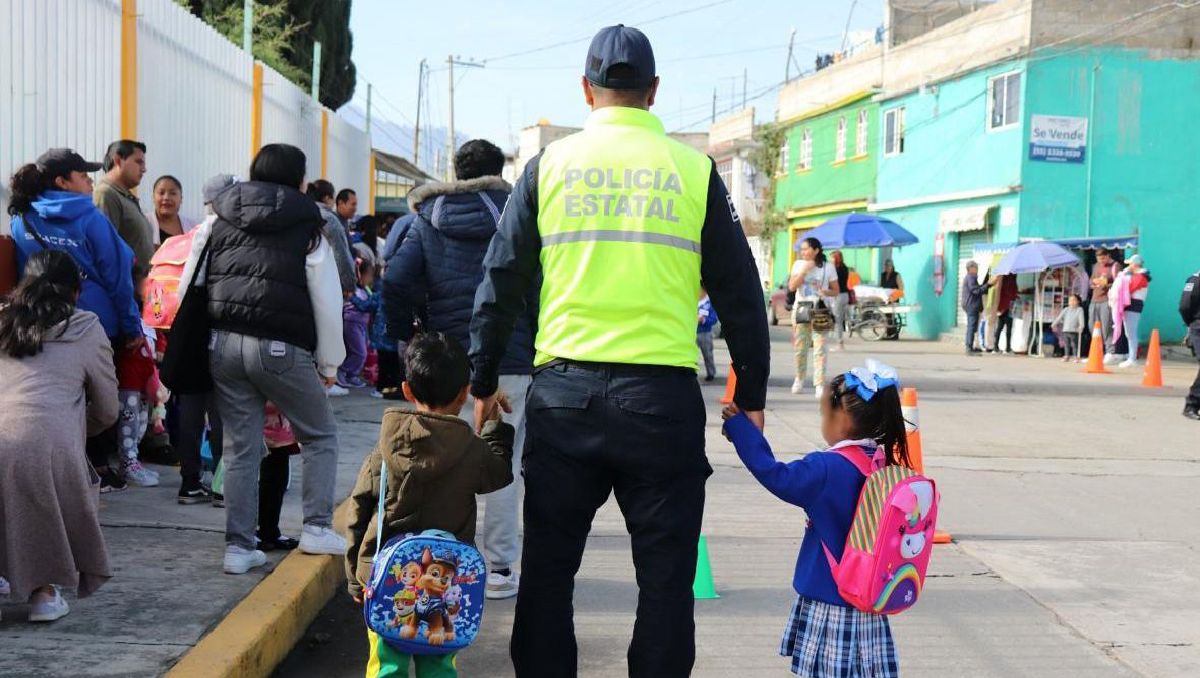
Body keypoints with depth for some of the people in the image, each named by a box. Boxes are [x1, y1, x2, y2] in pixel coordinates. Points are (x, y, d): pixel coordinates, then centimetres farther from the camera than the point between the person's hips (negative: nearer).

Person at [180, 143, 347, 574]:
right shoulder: (306, 228, 2)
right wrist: (329, 362, 10)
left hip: (223, 342, 4)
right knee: (320, 434, 14)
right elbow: (327, 301, 1)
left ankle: (238, 546, 11)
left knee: (240, 448, 11)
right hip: (280, 348, -4)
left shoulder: (217, 223, 13)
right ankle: (317, 527, 7)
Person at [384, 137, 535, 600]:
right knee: (504, 464, 4)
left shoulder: (427, 218, 7)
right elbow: (537, 287, -4)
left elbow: (397, 283, -1)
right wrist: (540, 346, 4)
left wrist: (406, 342, 9)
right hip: (510, 360, -2)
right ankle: (499, 568, 6)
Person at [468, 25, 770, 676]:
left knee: (547, 570, 12)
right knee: (664, 577, 7)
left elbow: (500, 282, 7)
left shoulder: (549, 165, 6)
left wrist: (482, 382, 16)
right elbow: (738, 292, 6)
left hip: (564, 391, 1)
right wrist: (751, 395, 14)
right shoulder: (694, 170, 3)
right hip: (663, 396, -1)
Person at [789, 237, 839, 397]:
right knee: (800, 348, 6)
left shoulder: (828, 267, 2)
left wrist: (824, 291, -15)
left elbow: (836, 291, 5)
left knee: (820, 348, -9)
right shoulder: (798, 265, 8)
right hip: (801, 309, 2)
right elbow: (792, 286, -4)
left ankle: (819, 385, -10)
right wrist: (804, 270, -11)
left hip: (820, 311, -2)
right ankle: (799, 379, 26)